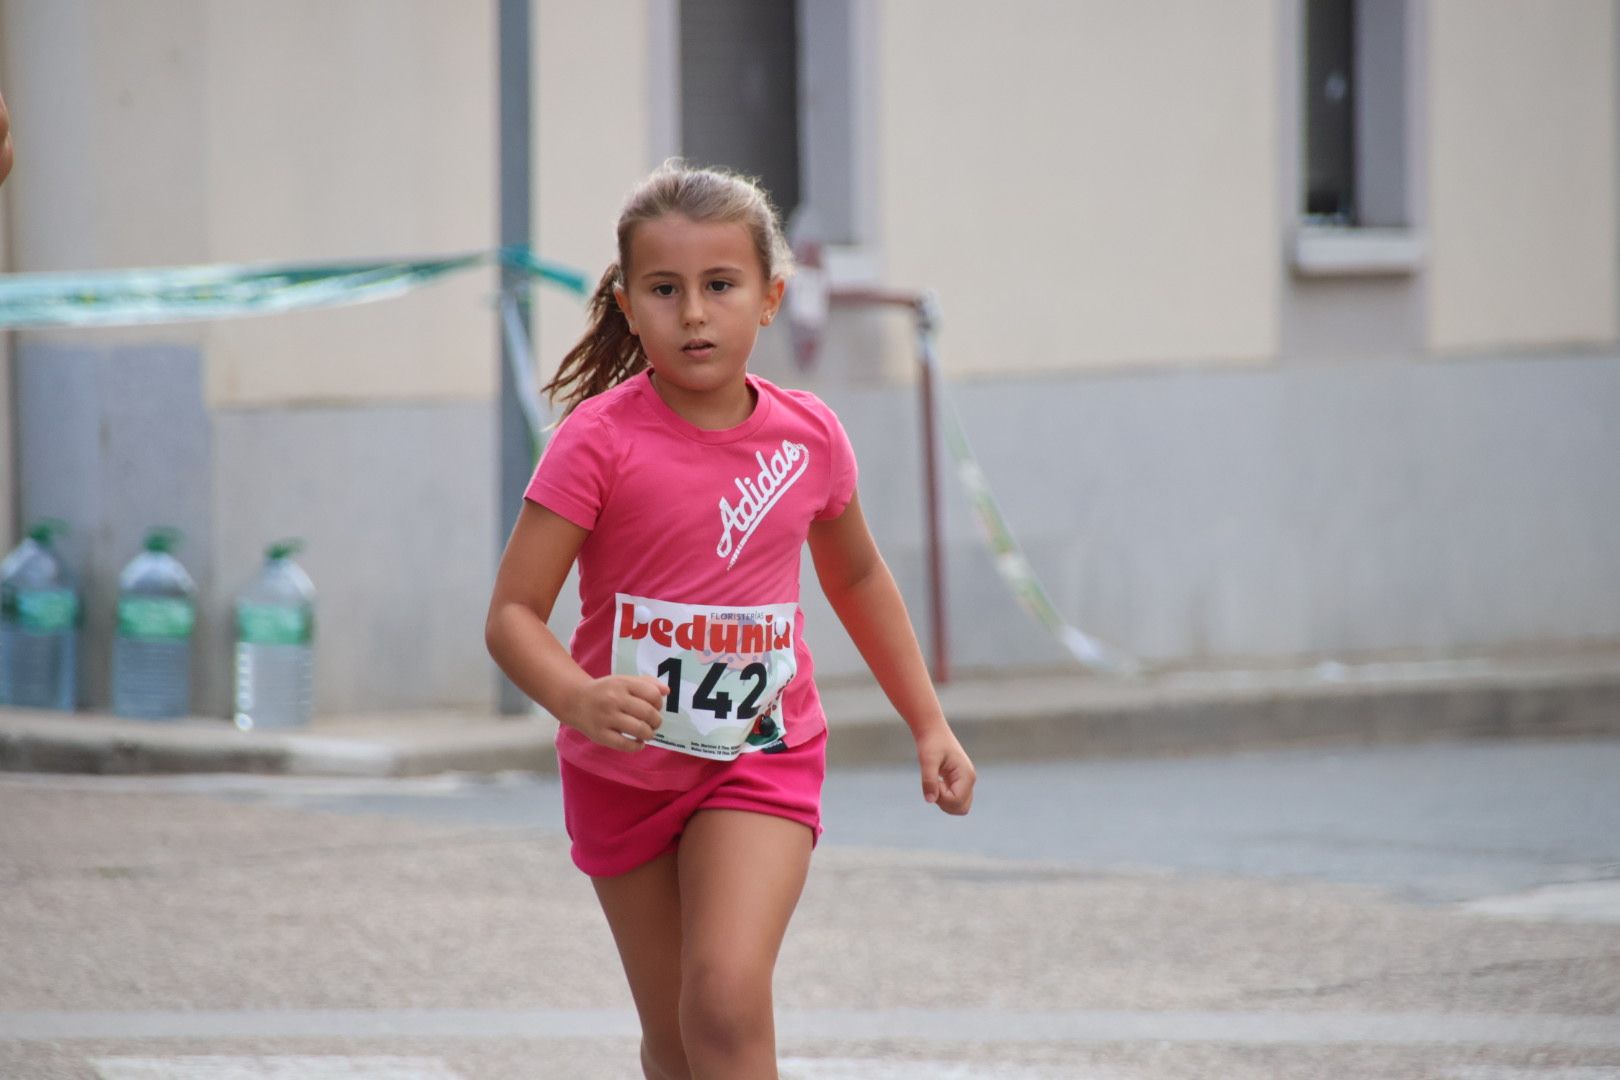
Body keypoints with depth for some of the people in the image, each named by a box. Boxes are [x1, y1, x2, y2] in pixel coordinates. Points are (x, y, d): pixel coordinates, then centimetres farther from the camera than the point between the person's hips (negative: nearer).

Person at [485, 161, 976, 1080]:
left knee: (727, 999, -22)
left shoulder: (809, 436, -5)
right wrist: (578, 699, -38)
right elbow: (513, 613, -18)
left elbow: (857, 577, 16)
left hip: (762, 760, 0)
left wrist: (929, 723, 16)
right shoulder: (600, 440, -15)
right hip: (625, 770, 0)